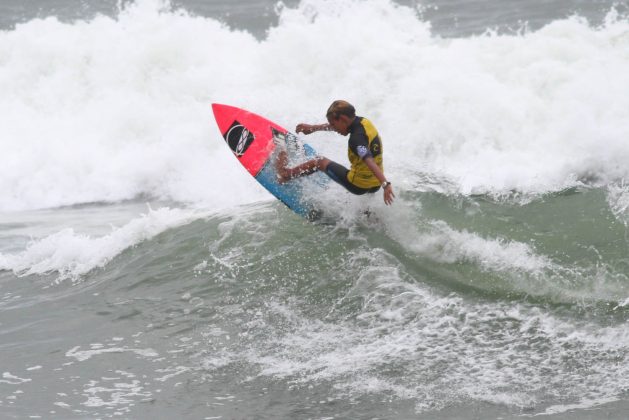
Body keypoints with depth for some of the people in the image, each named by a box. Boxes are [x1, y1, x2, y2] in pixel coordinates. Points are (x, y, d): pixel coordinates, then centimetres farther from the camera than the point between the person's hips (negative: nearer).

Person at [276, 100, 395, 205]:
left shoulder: (357, 139, -27)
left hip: (358, 186, -7)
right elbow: (335, 126, 19)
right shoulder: (362, 122, 1)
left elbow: (370, 162, -40)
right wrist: (313, 128, 29)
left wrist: (385, 185, -51)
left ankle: (285, 174, 28)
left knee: (320, 161, 11)